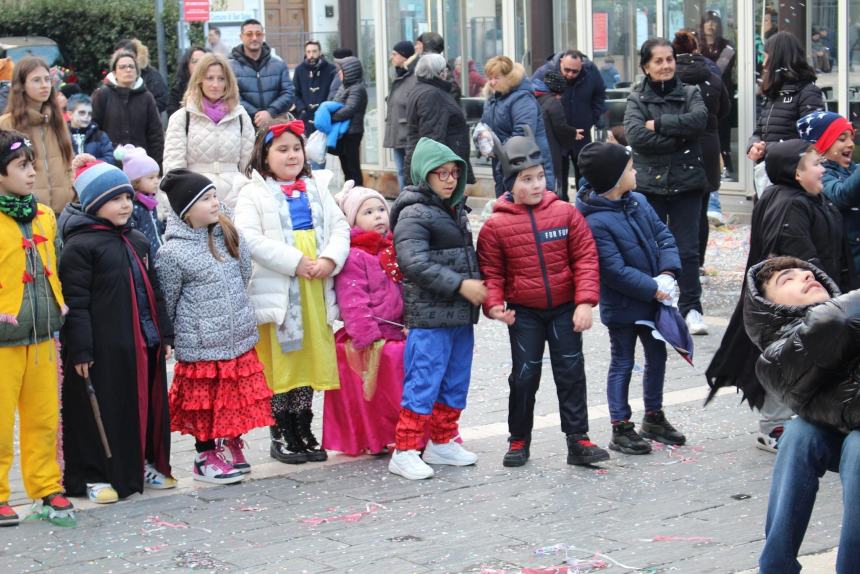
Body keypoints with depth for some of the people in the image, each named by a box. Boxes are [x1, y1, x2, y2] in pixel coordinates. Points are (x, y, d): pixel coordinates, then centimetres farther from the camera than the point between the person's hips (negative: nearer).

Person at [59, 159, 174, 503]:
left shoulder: (137, 241, 15)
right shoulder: (79, 245, -10)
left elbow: (154, 292, 22)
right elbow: (75, 303, -13)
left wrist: (165, 334, 19)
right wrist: (80, 349, -17)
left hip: (145, 344, 7)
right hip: (104, 349, -7)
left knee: (147, 406, 13)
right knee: (104, 411, -1)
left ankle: (143, 464, 28)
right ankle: (95, 475, 9)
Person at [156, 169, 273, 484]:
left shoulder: (229, 236, 3)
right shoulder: (172, 253, -14)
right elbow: (165, 304, -6)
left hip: (239, 339, 6)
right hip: (200, 347, -5)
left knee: (238, 398, 13)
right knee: (205, 402, 5)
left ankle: (232, 448, 30)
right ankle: (206, 458, 19)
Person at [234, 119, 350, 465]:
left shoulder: (317, 188, 16)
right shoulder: (254, 194, -2)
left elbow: (340, 227, 9)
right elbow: (251, 239, -15)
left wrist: (330, 259, -10)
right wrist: (295, 263, -19)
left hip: (316, 291, 5)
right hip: (277, 290, -5)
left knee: (310, 358, 10)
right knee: (280, 362, 0)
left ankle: (303, 432, 20)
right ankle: (281, 436, 10)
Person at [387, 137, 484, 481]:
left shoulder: (456, 210, 17)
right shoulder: (414, 214, -11)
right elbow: (414, 263, -21)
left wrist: (478, 286, 12)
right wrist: (460, 285, -20)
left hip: (461, 314, 9)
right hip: (429, 315, -9)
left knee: (456, 382, 15)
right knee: (423, 383, -8)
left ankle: (442, 443, 28)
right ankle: (404, 452, -1)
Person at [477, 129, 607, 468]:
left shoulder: (565, 213, -4)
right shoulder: (496, 225, -7)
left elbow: (586, 259, -3)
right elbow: (491, 272, 0)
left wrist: (585, 302, -10)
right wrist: (494, 305, -15)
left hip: (564, 309, 1)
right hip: (523, 313, -1)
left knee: (571, 372, 3)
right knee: (524, 376, 4)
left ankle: (578, 440, 10)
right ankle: (519, 440, 19)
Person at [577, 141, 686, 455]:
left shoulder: (639, 202, 1)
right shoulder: (595, 222, -23)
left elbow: (664, 236, 4)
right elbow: (615, 271, -24)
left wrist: (667, 273, -11)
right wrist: (654, 289, -20)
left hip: (653, 299, 8)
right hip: (622, 307, -8)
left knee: (657, 356, 18)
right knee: (622, 364, 5)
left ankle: (654, 418, 35)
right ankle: (621, 429, 16)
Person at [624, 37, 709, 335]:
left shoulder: (690, 93, 7)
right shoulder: (637, 98, 3)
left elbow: (699, 119, -14)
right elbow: (635, 134, -14)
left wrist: (659, 124, -14)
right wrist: (678, 138, -13)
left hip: (686, 182, 1)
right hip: (649, 183, -1)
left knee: (687, 249, 0)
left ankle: (690, 308, 9)